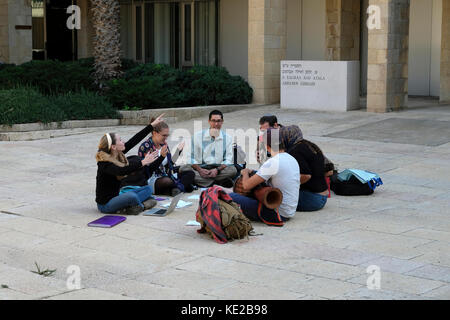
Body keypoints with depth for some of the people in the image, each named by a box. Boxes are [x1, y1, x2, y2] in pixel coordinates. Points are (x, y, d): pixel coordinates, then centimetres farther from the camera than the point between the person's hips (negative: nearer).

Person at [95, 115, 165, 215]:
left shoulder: (118, 155, 1)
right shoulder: (104, 163, -22)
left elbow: (134, 140, 4)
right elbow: (122, 171, -40)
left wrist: (153, 125, 7)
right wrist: (142, 162, -40)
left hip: (114, 198, 9)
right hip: (105, 205, -9)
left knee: (147, 189, 6)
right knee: (131, 196, -35)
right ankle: (141, 206, -2)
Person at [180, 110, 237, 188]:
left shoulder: (227, 138, 8)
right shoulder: (198, 136, 6)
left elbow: (228, 160, 2)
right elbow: (192, 158, 2)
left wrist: (217, 170, -17)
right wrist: (199, 170, -16)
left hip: (219, 169, 0)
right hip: (201, 169, 0)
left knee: (232, 170, -29)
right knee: (183, 169, -29)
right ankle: (219, 181, -36)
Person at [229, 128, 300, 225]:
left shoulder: (272, 163, -20)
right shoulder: (292, 159, 7)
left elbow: (247, 185, -18)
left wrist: (245, 173, 6)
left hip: (277, 215, -9)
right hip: (290, 212, 9)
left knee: (231, 197, -13)